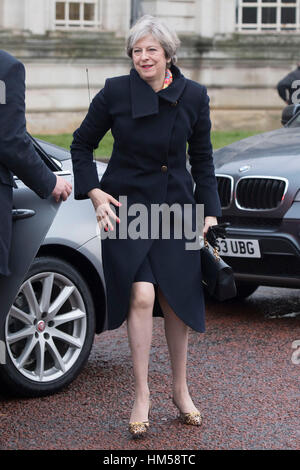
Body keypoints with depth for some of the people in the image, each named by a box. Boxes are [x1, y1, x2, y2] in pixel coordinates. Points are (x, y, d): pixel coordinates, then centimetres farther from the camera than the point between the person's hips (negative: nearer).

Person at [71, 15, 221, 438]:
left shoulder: (193, 96, -1)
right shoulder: (115, 92, -6)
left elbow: (202, 158, 9)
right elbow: (82, 144, 6)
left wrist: (209, 210, 4)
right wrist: (95, 193, -4)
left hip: (176, 208, 2)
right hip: (126, 207, -2)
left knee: (176, 300, 5)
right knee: (141, 296, -14)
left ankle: (180, 390, 22)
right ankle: (142, 396, -2)